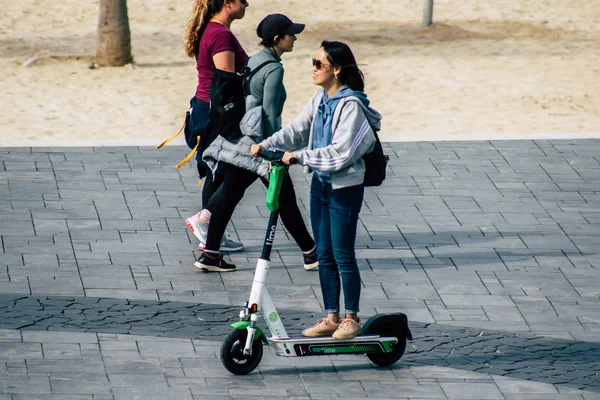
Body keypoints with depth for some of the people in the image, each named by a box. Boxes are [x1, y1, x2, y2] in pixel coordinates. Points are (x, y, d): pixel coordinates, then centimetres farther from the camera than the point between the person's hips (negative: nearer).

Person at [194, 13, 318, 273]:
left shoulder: (254, 61, 11)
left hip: (238, 141, 8)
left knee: (230, 194, 9)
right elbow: (269, 110, -19)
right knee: (284, 198, 3)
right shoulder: (274, 69, -16)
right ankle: (310, 253, 14)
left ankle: (210, 254, 8)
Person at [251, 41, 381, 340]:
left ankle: (351, 318, 13)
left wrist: (299, 156, -26)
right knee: (324, 255, 11)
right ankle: (331, 317, 20)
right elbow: (298, 129, 9)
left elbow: (340, 153, -25)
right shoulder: (321, 99, 6)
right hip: (320, 183, 8)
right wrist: (267, 145, -5)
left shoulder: (351, 105, -19)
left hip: (345, 188, -8)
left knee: (343, 255, 0)